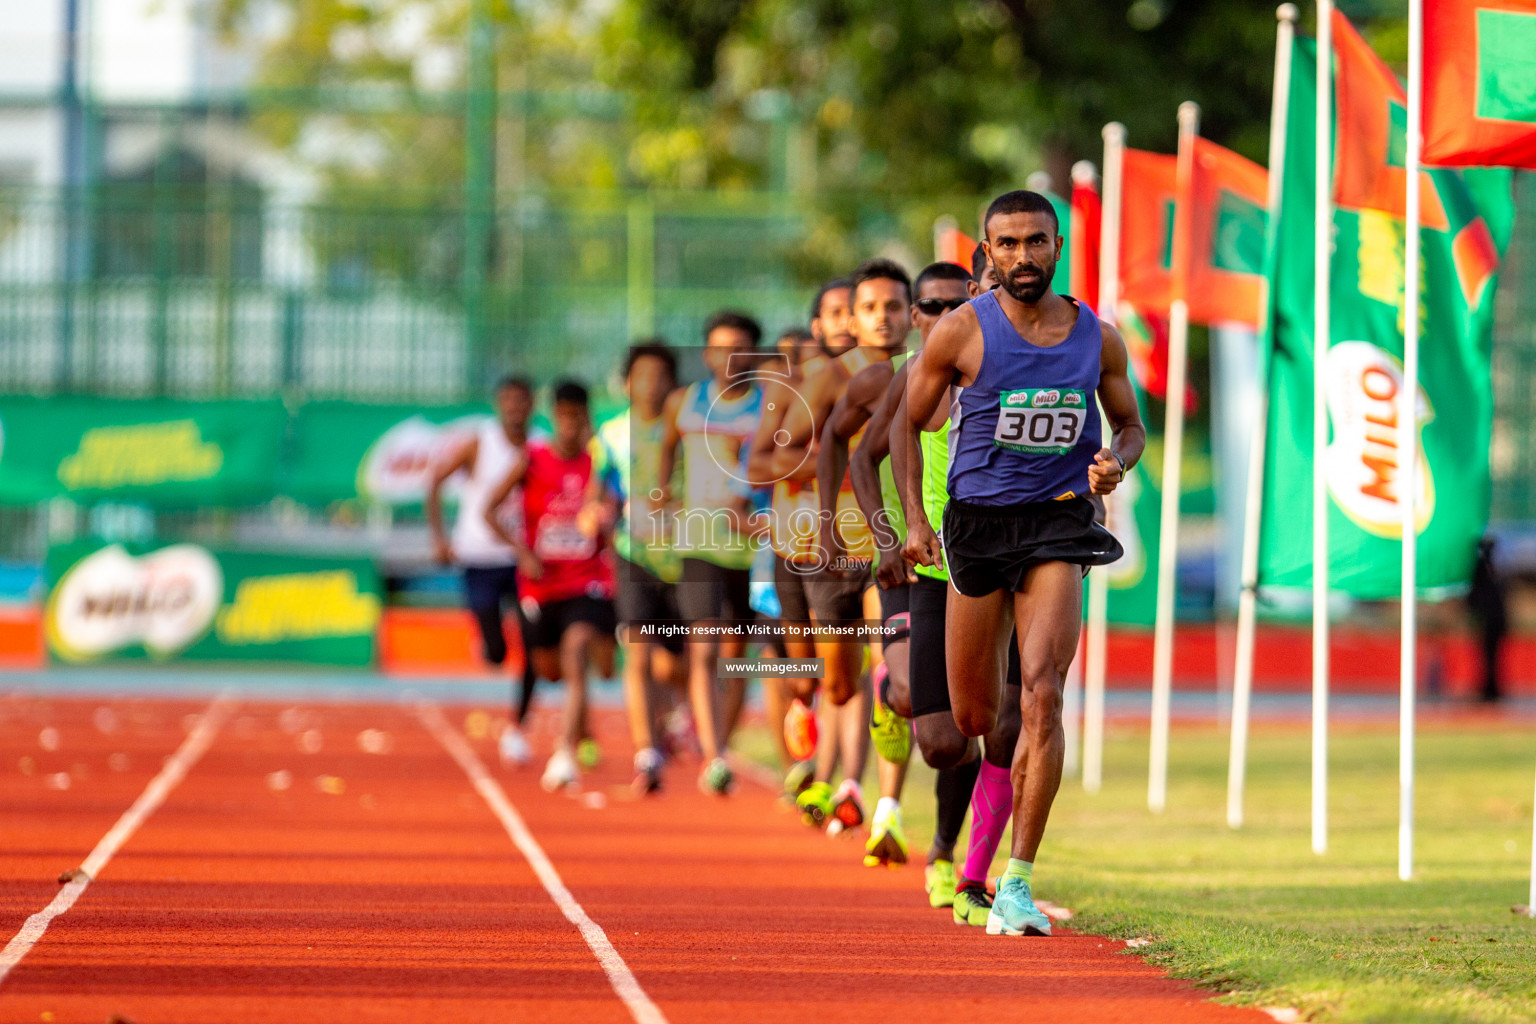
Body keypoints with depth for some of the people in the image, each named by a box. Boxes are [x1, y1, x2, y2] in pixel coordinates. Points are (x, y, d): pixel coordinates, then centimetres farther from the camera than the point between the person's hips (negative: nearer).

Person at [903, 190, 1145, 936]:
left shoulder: (1098, 338, 3)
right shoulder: (962, 332, -3)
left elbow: (1130, 425, 18)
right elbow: (907, 426, 5)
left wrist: (1116, 462, -6)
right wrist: (912, 522, -5)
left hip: (1057, 526, 0)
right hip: (976, 523, 0)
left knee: (1042, 698, -18)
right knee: (972, 720, 7)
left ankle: (1016, 888, -18)